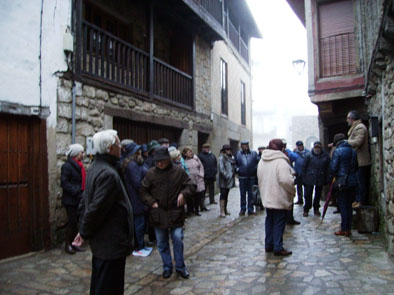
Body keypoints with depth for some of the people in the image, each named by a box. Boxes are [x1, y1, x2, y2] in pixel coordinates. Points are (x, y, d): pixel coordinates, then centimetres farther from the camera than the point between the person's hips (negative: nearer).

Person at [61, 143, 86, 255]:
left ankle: (74, 243, 23)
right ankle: (67, 244, 13)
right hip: (70, 200, -8)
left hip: (78, 199, 8)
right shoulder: (67, 166, -13)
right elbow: (64, 183, -19)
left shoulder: (79, 165, 14)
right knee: (72, 222, -2)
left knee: (77, 221, 12)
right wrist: (76, 192, -22)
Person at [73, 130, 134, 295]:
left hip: (101, 242, 10)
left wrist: (84, 231, 15)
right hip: (112, 244, -10)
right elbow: (96, 208, -25)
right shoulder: (108, 174, -24)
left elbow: (86, 201, 14)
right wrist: (85, 234, -10)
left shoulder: (96, 167, 9)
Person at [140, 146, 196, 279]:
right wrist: (152, 202, -7)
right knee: (162, 243, 11)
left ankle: (180, 266, 19)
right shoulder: (151, 173, 0)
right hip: (158, 213, 2)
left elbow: (191, 185, 3)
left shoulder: (178, 171, -3)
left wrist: (183, 194, -16)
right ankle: (167, 266, 29)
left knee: (178, 239, -1)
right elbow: (143, 191, 7)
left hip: (175, 213, -2)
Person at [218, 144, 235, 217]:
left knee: (226, 195, 13)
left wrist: (232, 173, 6)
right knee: (223, 195, -6)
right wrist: (226, 176, -20)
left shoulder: (229, 158, 15)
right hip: (223, 181, -7)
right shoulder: (221, 158, -9)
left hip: (229, 180, 8)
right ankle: (222, 211, -3)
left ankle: (225, 210, 21)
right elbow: (221, 169, -17)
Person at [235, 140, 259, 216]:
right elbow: (235, 163, 10)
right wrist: (237, 169, -4)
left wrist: (255, 169, -9)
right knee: (242, 194, 8)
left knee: (251, 194, 8)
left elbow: (258, 162, 5)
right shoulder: (238, 154, 2)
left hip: (251, 176, 0)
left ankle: (250, 209, 18)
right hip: (242, 177, 0)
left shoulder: (254, 153, 1)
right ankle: (243, 209, 19)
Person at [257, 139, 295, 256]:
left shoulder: (262, 161, 7)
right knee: (279, 223, 2)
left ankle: (269, 245, 25)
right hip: (279, 199, -7)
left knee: (269, 221, 17)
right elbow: (286, 180, -25)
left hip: (266, 197, 8)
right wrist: (293, 191, -9)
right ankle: (278, 248, 8)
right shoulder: (281, 162, -19)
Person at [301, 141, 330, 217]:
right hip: (309, 179, -2)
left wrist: (326, 180, 0)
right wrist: (304, 179, -6)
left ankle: (316, 209, 29)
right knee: (308, 194, 2)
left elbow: (327, 168, 3)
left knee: (318, 195, 13)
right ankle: (306, 210, 16)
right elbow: (304, 167, -3)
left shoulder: (325, 156, 0)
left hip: (320, 179, 2)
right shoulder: (308, 155, -6)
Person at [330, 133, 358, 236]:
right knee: (349, 205, 12)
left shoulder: (337, 151, -10)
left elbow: (333, 167, -13)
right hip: (352, 182, 6)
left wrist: (332, 176, 4)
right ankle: (349, 229, 17)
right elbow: (356, 167, 12)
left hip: (342, 182, -6)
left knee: (342, 206, 0)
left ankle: (344, 229, 4)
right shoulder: (353, 151, 8)